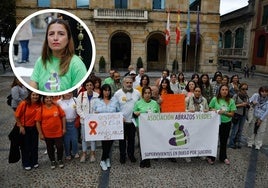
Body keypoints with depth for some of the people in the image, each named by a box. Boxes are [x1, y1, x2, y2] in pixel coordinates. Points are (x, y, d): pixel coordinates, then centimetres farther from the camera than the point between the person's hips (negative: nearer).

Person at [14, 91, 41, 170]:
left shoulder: (39, 104, -12)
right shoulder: (24, 103, -20)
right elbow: (17, 116, -11)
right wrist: (21, 127, -10)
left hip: (34, 127, 3)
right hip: (24, 128, -3)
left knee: (34, 145, 13)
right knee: (25, 146, 9)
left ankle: (34, 162, 31)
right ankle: (26, 164, 25)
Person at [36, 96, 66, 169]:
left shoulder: (57, 106, -3)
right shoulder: (41, 109, -7)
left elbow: (63, 117, 2)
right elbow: (38, 122, -5)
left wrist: (64, 128, -1)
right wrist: (40, 134, -6)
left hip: (58, 132, 0)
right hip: (47, 133, 0)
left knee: (60, 146, 7)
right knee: (50, 148, 15)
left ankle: (60, 160, 30)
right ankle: (52, 161, 36)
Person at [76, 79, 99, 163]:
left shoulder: (97, 95, -8)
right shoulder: (81, 95, -4)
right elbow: (78, 108, -3)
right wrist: (85, 117, -10)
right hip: (84, 120, 1)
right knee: (84, 137, 9)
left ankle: (92, 153, 26)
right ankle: (84, 153, 25)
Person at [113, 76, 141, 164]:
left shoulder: (137, 93, 2)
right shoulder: (117, 93, -4)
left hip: (133, 120, 2)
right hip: (122, 121, -2)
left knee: (132, 139, 14)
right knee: (122, 139, 10)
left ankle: (131, 154, 32)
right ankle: (122, 155, 27)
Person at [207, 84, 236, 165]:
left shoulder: (231, 101, -5)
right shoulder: (215, 99, -8)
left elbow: (232, 114, -4)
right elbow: (210, 108, 2)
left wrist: (224, 112, -20)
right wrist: (214, 110, -18)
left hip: (227, 123, 2)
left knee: (224, 141, 16)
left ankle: (223, 157, 35)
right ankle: (211, 157, 24)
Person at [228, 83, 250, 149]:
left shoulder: (247, 96, 8)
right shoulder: (236, 96, -10)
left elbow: (248, 105, 19)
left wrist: (247, 105, -3)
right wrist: (240, 105, -17)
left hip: (244, 115, 6)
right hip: (237, 114, -5)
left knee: (240, 129, 12)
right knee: (235, 130, -1)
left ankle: (238, 142, 25)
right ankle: (231, 143, 12)